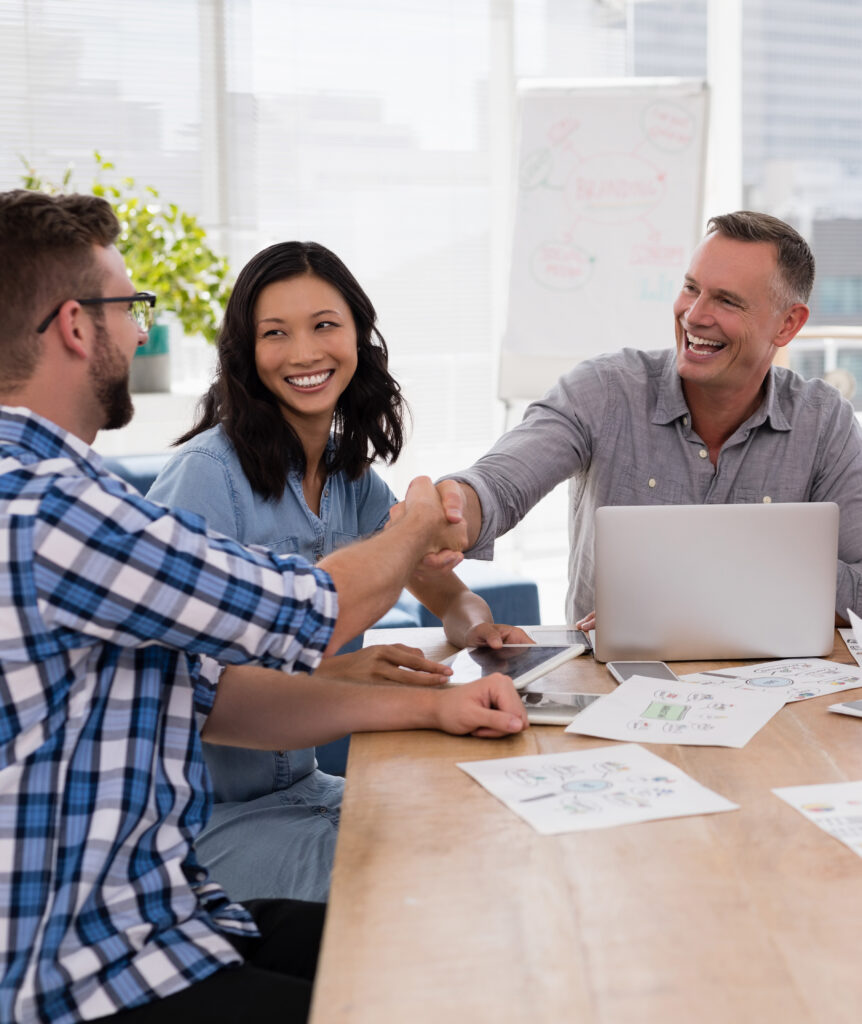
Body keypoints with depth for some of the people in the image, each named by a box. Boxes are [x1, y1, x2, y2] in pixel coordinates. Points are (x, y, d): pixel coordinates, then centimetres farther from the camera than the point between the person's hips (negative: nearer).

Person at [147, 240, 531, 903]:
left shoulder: (351, 477, 7)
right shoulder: (210, 471, -17)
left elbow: (450, 597, 12)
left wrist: (478, 627, -13)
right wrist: (332, 673, -38)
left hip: (301, 786, 7)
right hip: (205, 817, -7)